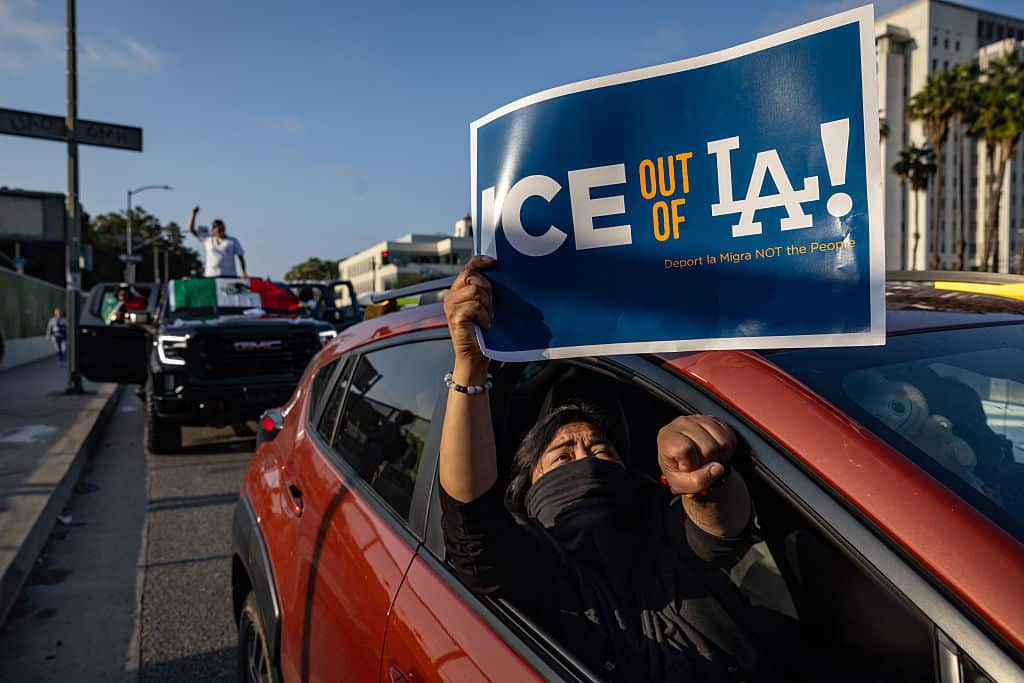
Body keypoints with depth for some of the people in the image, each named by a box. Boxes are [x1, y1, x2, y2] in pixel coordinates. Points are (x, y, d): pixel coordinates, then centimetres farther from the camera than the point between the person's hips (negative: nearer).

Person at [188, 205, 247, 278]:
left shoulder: (233, 241, 7)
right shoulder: (207, 239, 13)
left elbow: (241, 257, 4)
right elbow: (191, 229, 14)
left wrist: (243, 272, -9)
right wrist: (194, 213, 4)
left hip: (229, 275, -2)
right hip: (211, 276, 2)